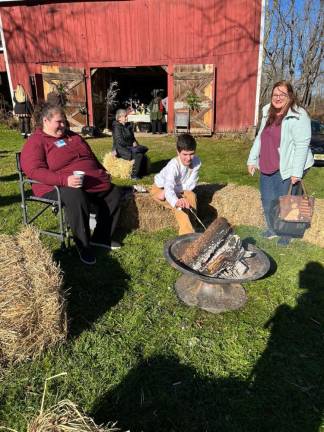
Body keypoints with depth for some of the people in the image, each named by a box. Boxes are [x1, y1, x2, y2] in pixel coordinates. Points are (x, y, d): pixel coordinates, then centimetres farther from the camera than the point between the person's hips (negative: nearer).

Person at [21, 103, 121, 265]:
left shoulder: (72, 136, 19)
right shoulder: (35, 142, -5)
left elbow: (91, 157, 29)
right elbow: (34, 171, -20)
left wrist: (104, 172, 15)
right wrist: (65, 180, -33)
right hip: (58, 187, -8)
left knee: (114, 192, 3)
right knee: (77, 198, -39)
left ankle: (101, 237, 9)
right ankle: (83, 246, -21)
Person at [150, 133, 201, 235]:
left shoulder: (196, 162, -22)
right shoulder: (173, 165, -35)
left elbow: (191, 185, -20)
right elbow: (169, 188, -50)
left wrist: (171, 190, -29)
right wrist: (176, 202, -72)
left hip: (181, 188, 4)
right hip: (161, 187, -4)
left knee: (192, 196, -26)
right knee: (179, 205, -30)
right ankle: (188, 233, -30)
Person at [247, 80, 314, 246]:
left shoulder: (298, 116, -14)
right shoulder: (268, 113, 10)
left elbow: (302, 145, -18)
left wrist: (297, 171, -22)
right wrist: (252, 159, 15)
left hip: (286, 168, -7)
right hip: (267, 167, 7)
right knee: (267, 201, 15)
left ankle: (286, 234, 24)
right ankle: (272, 229, 36)